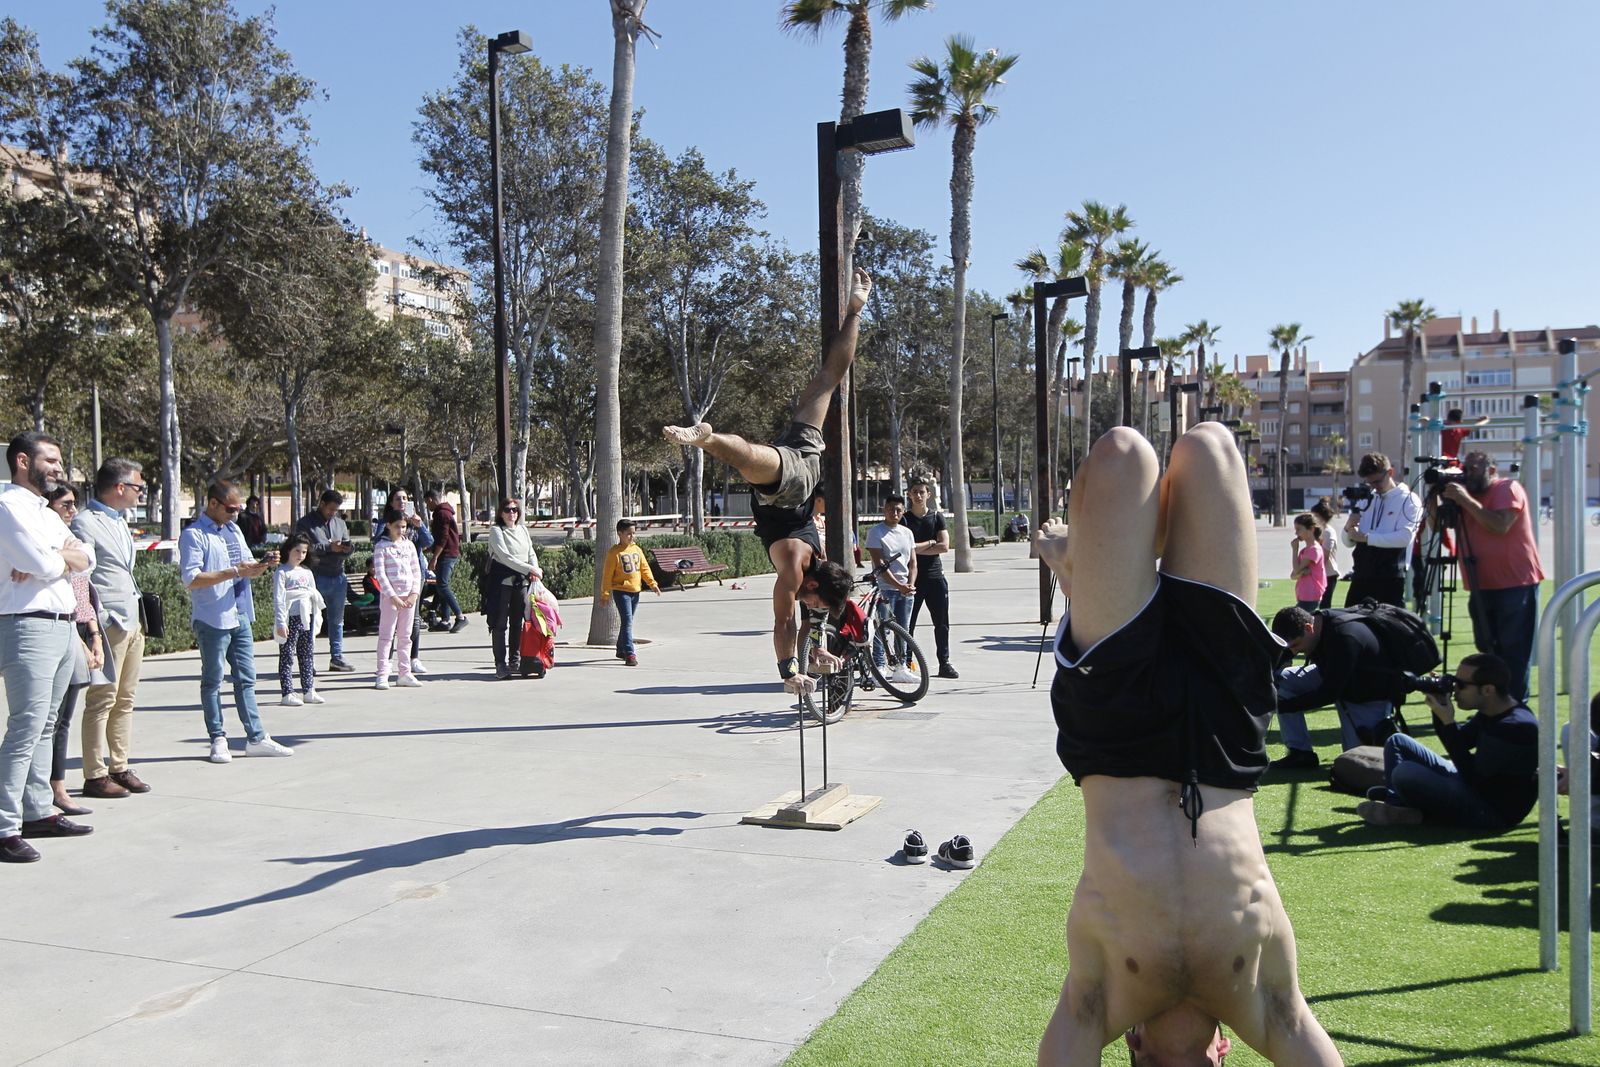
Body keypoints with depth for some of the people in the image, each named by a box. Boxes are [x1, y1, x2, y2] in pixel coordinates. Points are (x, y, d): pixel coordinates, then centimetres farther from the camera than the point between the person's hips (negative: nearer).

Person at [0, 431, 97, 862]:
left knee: (45, 726, 12)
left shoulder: (48, 513, 20)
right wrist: (64, 556, 2)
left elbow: (86, 557, 9)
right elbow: (43, 564, -19)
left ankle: (38, 812, 18)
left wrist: (54, 557, -10)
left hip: (63, 625, 9)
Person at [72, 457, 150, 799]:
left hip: (133, 622, 9)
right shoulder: (85, 523, -10)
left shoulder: (120, 521, 17)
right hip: (109, 625, -9)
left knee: (125, 700, 12)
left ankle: (119, 768, 19)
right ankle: (95, 776, 2)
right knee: (102, 701, -4)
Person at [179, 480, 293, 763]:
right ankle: (218, 740, 10)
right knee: (213, 681, 4)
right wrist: (234, 572, -23)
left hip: (241, 617, 7)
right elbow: (191, 578, -19)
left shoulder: (234, 530, 14)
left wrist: (263, 565, -3)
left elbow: (249, 571, 19)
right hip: (212, 620, -7)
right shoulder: (193, 535, -9)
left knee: (246, 679, 9)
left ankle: (256, 738, 12)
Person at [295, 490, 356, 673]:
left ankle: (337, 658, 19)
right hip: (316, 578, -6)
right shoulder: (305, 523, -3)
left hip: (338, 577, 6)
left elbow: (347, 545, 16)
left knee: (337, 620, 11)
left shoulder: (339, 523, 16)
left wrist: (349, 547, -7)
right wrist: (329, 547, -17)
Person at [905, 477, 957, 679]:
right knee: (907, 624, 0)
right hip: (912, 577, -2)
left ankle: (944, 663, 13)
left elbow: (944, 546, -6)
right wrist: (929, 543, -6)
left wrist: (917, 548, -9)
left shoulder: (937, 517, 6)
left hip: (935, 577, 2)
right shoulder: (904, 519, 1)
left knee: (942, 623, 5)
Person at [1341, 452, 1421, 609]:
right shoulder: (1367, 499, 15)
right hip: (1361, 576, 6)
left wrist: (1367, 537, -18)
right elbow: (1349, 541, 16)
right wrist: (1349, 528, -5)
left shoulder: (1408, 499, -2)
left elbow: (1404, 537, -17)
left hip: (1391, 579, -6)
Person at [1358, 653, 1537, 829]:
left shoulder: (1517, 727, -27)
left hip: (1494, 811, -10)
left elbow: (1474, 775, -25)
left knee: (1406, 773, -30)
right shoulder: (1492, 710, 2)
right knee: (1398, 742, 12)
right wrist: (1439, 709, -4)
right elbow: (1461, 741, 14)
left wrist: (1448, 722, -24)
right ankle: (1400, 803, -2)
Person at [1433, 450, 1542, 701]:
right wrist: (1435, 497, -1)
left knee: (1514, 651, -8)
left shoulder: (1508, 488, -5)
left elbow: (1500, 525, -21)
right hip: (1482, 587, 8)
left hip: (1515, 585, -8)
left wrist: (1465, 499, -19)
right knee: (1488, 650, 14)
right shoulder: (1465, 495, 15)